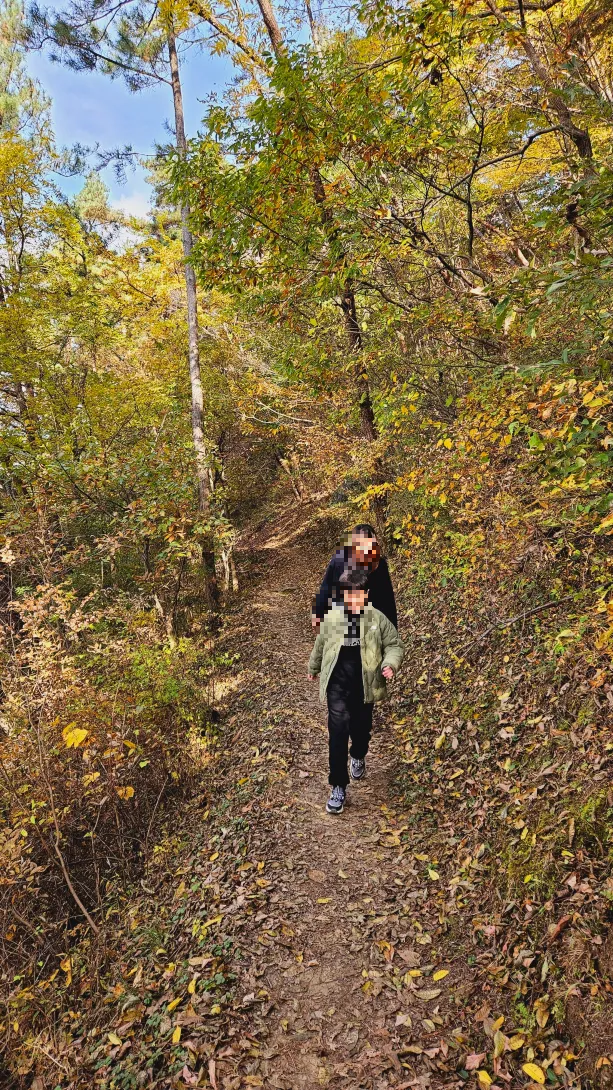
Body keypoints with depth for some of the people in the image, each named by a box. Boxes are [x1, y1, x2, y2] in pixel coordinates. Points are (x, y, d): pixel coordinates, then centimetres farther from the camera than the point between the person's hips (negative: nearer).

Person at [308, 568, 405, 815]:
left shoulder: (378, 618, -6)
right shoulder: (331, 617, -2)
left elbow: (395, 645, 1)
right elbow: (320, 645, 13)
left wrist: (390, 664, -18)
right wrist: (313, 668, 26)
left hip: (364, 684, 1)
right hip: (337, 684, -1)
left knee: (361, 728, 18)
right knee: (338, 732, -9)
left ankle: (358, 757, 51)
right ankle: (338, 786, 2)